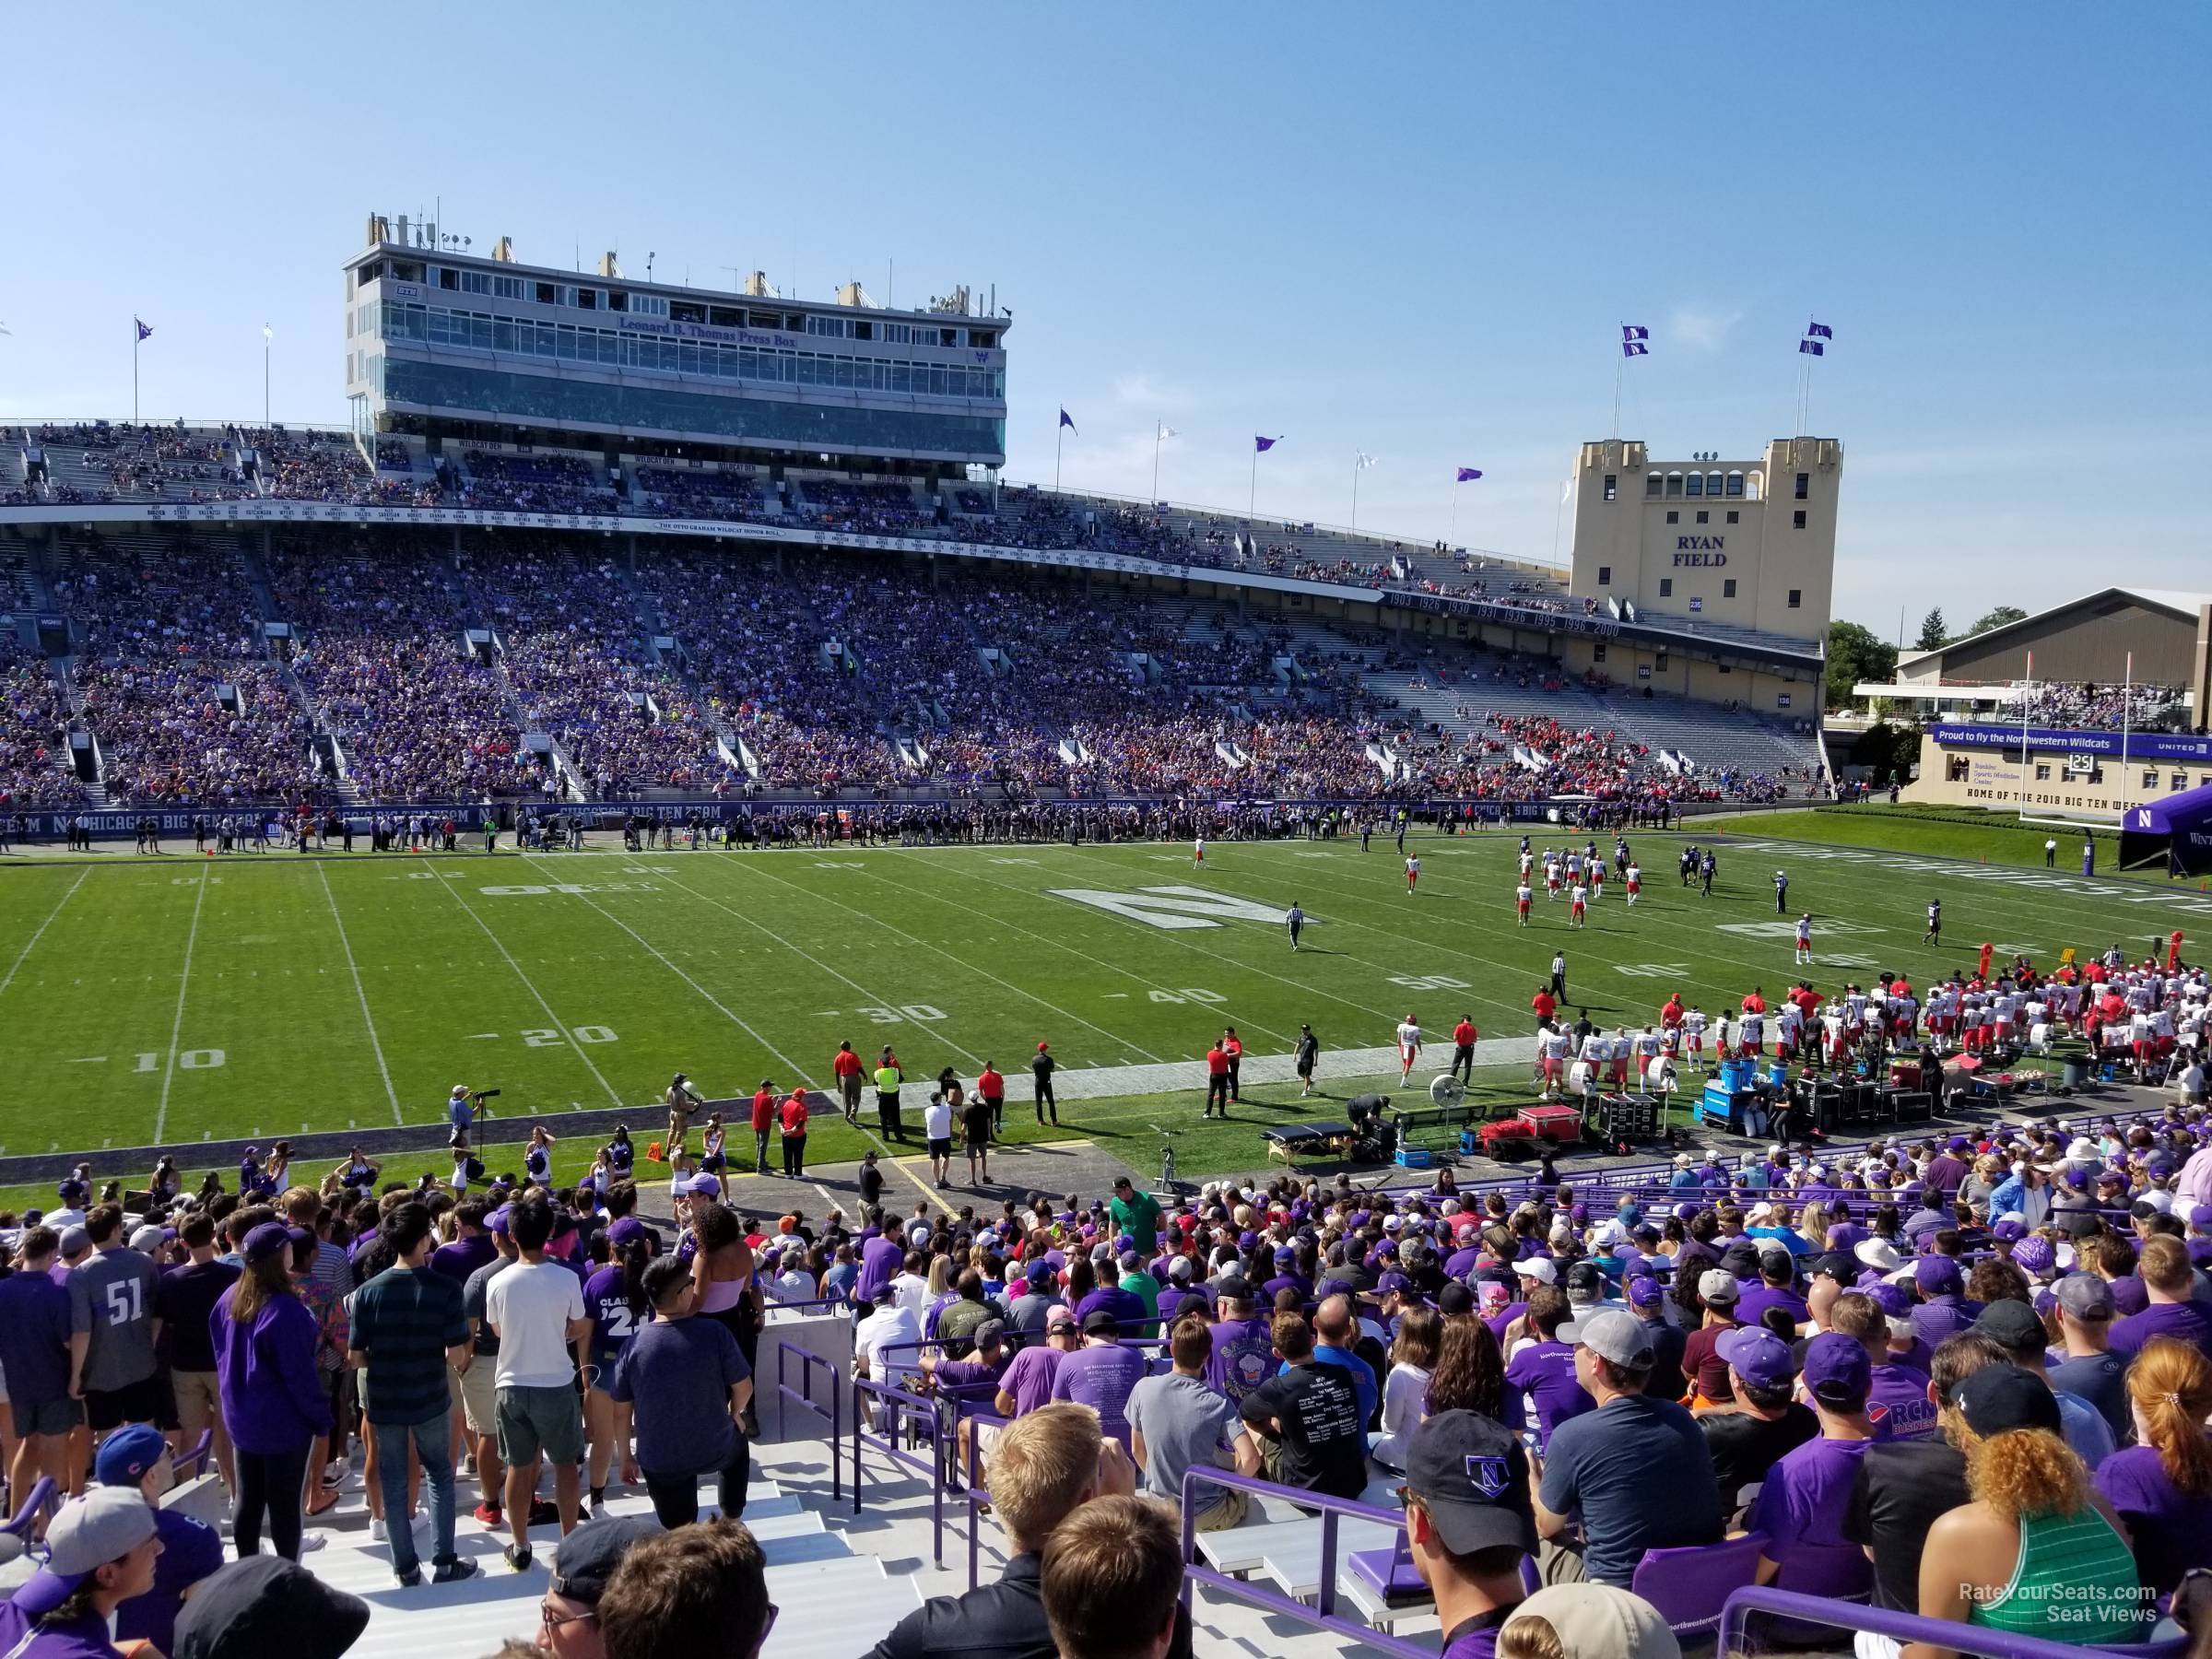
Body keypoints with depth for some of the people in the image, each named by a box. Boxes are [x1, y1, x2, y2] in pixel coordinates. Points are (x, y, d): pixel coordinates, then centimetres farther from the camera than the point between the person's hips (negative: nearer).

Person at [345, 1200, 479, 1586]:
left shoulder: (368, 1292, -9)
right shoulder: (445, 1289, -15)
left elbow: (355, 1358, -7)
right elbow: (457, 1355, -17)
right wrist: (464, 1358, 6)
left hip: (383, 1401, 1)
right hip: (430, 1400, -1)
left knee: (393, 1482, 14)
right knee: (440, 1475, 16)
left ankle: (406, 1568, 21)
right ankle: (444, 1562, 15)